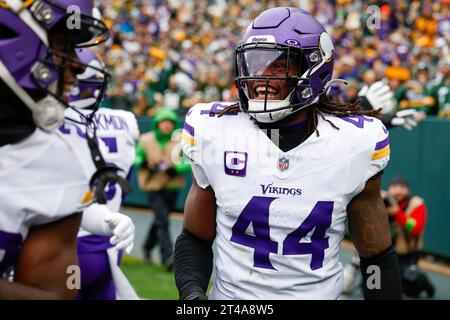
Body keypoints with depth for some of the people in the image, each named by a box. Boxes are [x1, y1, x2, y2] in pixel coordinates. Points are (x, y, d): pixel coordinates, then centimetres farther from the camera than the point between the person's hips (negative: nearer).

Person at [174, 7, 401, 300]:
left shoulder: (355, 144, -11)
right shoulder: (214, 135, -9)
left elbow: (377, 259, -2)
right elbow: (195, 240, 1)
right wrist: (192, 293, -16)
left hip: (319, 292, 0)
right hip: (231, 292, 1)